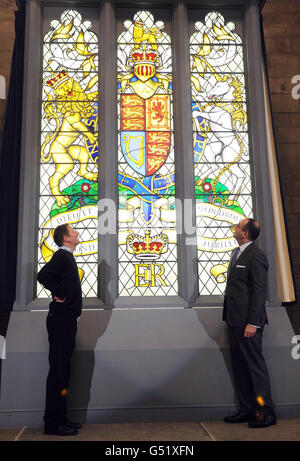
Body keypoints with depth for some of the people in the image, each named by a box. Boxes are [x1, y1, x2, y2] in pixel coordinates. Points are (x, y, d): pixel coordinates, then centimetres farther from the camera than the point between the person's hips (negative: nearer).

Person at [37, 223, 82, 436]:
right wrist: (61, 294, -18)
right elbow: (43, 275, -27)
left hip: (66, 320, 10)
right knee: (58, 369, -6)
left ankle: (59, 418, 21)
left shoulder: (67, 257, 19)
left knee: (63, 369, 13)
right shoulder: (61, 256, -11)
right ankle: (53, 424, 1)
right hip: (61, 320, -10)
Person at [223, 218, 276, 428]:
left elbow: (260, 291, -16)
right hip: (235, 320, 10)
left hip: (248, 322, -9)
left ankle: (266, 412, 10)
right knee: (239, 366, 13)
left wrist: (252, 322, -19)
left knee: (255, 365, -1)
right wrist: (229, 317, 16)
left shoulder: (256, 255, -13)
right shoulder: (237, 253, 16)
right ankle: (247, 409, 23)